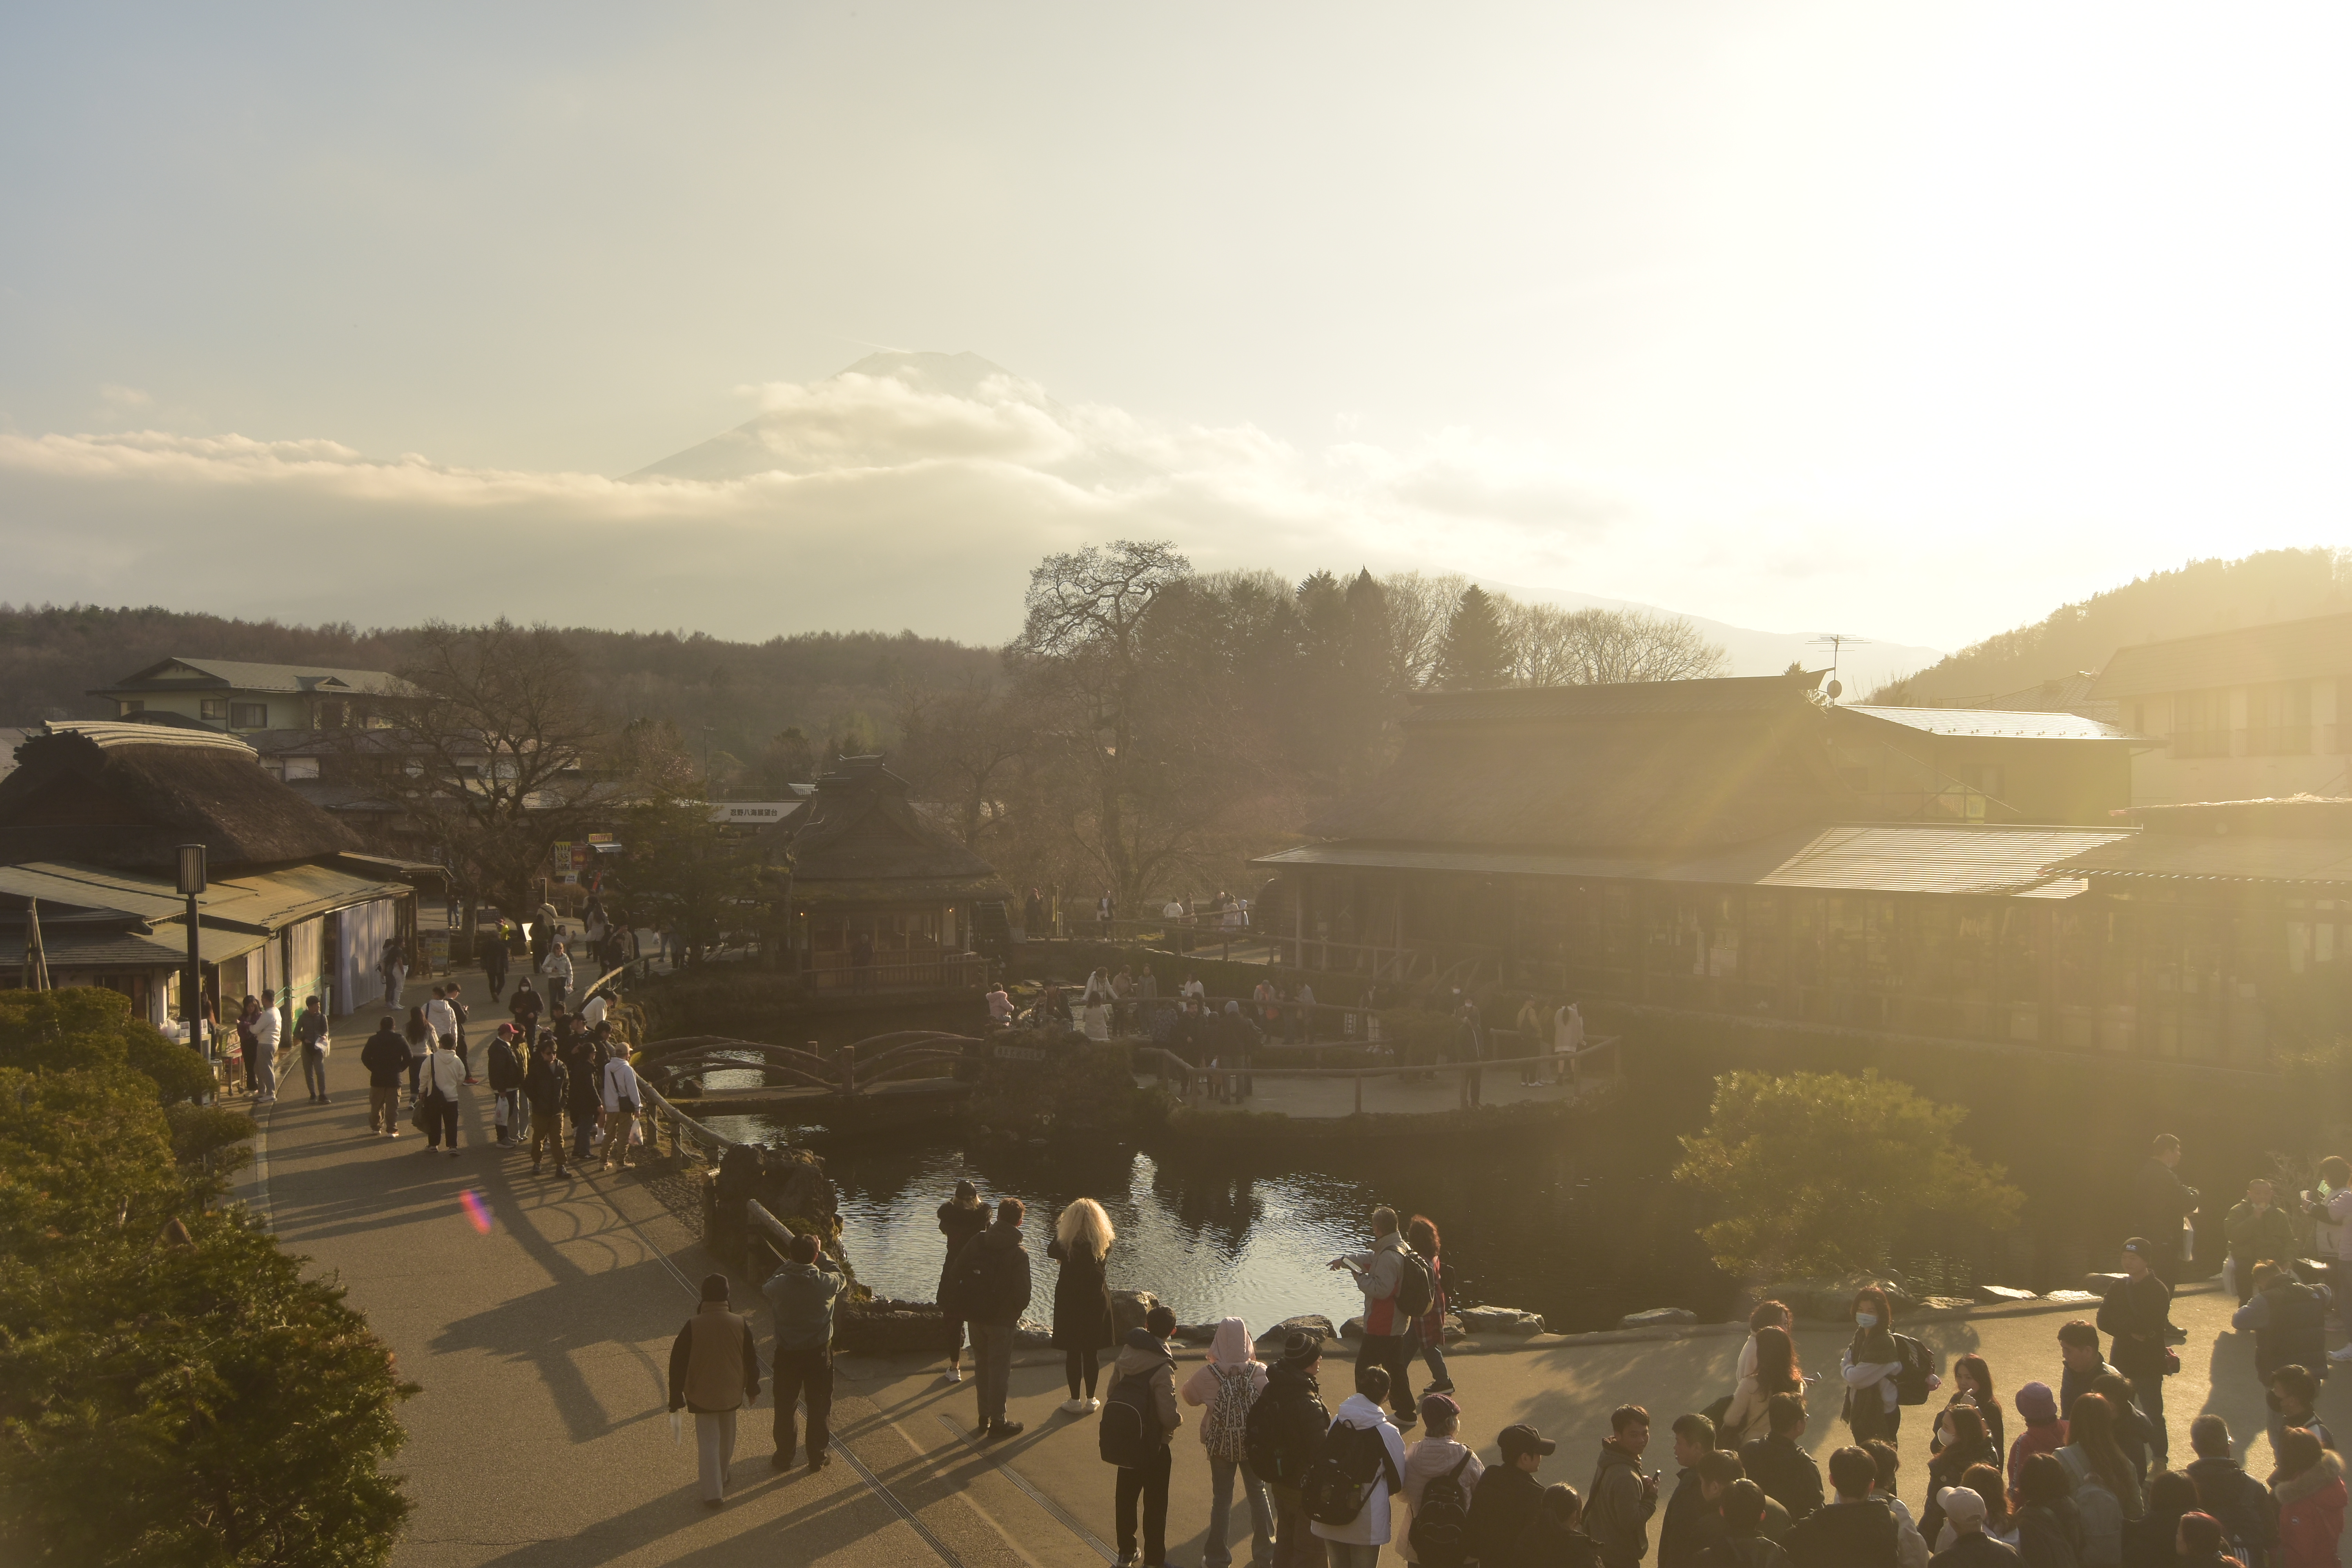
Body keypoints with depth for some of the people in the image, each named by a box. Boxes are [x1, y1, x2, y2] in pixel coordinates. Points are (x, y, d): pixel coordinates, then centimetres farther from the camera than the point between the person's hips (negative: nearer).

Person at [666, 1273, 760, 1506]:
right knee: (726, 1439, 22)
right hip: (731, 1394, 2)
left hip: (702, 1396, -2)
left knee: (708, 1443, 6)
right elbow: (751, 1359, -1)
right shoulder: (740, 1324, -11)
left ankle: (713, 1493, 3)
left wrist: (676, 1398, -1)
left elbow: (678, 1364, -12)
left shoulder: (693, 1326, -17)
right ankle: (721, 1478, 39)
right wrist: (752, 1389, 14)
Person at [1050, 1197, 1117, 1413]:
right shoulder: (1104, 1243, -11)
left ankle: (1075, 1401, 14)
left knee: (1072, 1352, 8)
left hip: (1070, 1300, -3)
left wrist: (1058, 1227, 9)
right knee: (1091, 1352, 14)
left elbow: (1051, 1252, 1)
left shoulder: (1066, 1242, -18)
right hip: (1096, 1300, 3)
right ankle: (1091, 1400, 23)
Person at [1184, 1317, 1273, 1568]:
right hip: (1253, 1442, 1)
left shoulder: (1207, 1374, -19)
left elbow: (1189, 1396, -2)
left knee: (1222, 1499, 15)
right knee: (1257, 1494, 19)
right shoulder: (1259, 1372, -18)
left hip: (1220, 1444, -1)